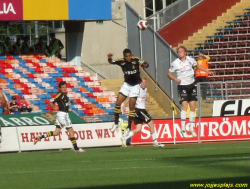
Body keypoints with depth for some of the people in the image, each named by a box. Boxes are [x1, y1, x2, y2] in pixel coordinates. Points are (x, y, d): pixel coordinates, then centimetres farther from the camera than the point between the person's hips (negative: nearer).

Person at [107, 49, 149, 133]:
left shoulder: (136, 60, -17)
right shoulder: (121, 61, -9)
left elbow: (146, 65, -23)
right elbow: (111, 61, -9)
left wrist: (144, 64, -48)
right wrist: (109, 58, -33)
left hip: (135, 85, -3)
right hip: (126, 84, 3)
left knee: (132, 107, -1)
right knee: (118, 102, -7)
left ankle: (129, 127, 8)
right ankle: (116, 123, 9)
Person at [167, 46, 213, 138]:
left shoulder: (190, 60, 0)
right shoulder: (175, 63, -8)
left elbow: (198, 66, 19)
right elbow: (169, 74, 1)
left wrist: (207, 71, 15)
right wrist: (176, 79, -16)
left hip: (191, 85, 4)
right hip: (182, 86, -4)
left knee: (192, 106, 4)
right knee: (185, 105, -16)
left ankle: (192, 128, 17)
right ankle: (183, 129, -14)